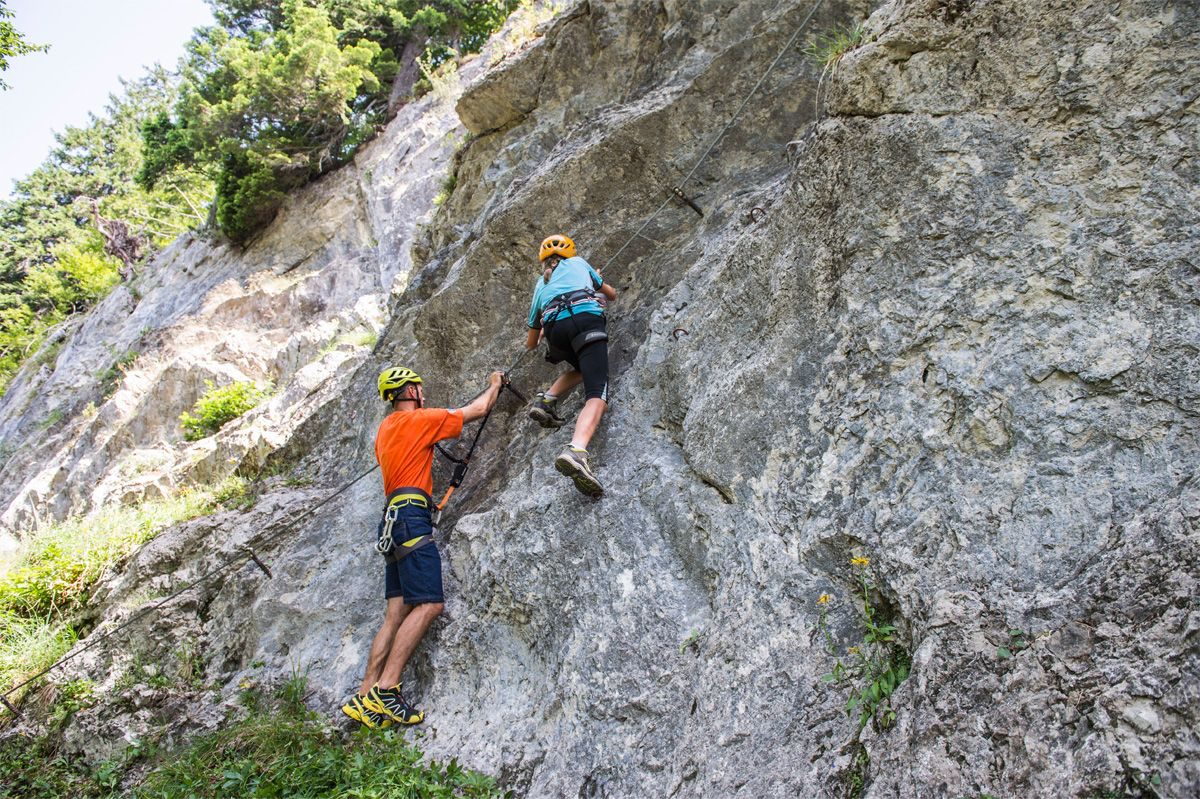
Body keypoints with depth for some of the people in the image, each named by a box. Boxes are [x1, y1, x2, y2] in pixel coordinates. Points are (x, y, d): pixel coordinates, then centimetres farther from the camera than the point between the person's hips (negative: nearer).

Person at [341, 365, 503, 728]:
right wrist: (495, 384, 25)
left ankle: (365, 698, -1)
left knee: (396, 613, 3)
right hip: (412, 517, -9)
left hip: (394, 522, 9)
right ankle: (386, 688, -19)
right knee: (429, 604, -14)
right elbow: (478, 409, 7)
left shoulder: (385, 429, 22)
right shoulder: (420, 419, -1)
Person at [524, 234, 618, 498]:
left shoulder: (540, 285, 36)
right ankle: (576, 451, -43)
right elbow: (611, 293, 42)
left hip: (555, 328, 4)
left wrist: (537, 338, 65)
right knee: (597, 395, -17)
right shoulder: (577, 263, 32)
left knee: (582, 368, 35)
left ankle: (546, 400, 11)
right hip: (586, 318, -4)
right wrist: (600, 296, 65)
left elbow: (530, 343, 41)